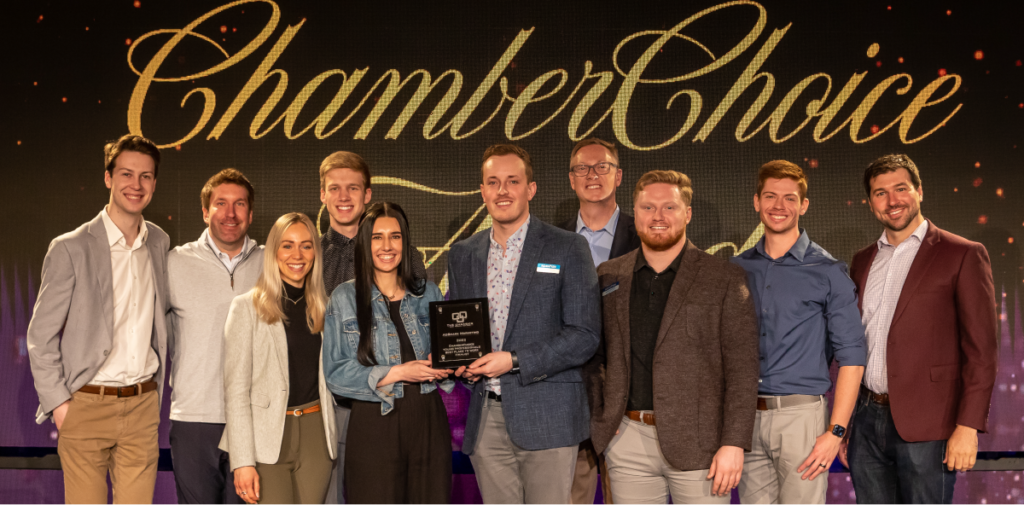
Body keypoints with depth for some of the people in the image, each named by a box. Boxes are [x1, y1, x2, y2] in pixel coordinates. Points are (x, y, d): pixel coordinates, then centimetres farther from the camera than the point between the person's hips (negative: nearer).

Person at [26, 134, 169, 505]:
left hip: (143, 406, 4)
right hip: (86, 405, -4)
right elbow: (41, 336, -4)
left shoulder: (160, 243, 8)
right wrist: (58, 402, -8)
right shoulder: (70, 249, -6)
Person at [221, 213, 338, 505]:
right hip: (267, 437, -4)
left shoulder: (323, 308, 13)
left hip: (316, 436, 4)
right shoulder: (246, 306, -1)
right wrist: (242, 461, -12)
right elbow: (236, 388, -6)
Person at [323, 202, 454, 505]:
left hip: (428, 419, 3)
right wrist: (395, 373, -15)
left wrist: (443, 367, -7)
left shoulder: (428, 293, 11)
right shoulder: (344, 299, 1)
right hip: (374, 423, -3)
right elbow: (335, 374, -5)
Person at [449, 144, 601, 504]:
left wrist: (515, 361, -15)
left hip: (547, 419, -4)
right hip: (486, 420, 4)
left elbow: (585, 336, -7)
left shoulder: (568, 249, -1)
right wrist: (460, 363, -1)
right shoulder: (463, 255, 14)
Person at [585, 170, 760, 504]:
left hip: (697, 442, -3)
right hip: (627, 439, 3)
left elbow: (742, 368, -4)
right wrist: (600, 410, 4)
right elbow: (594, 352, 18)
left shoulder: (725, 279, 0)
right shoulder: (608, 277, 10)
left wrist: (734, 443, -11)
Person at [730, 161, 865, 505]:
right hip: (745, 418, 4)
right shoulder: (737, 269, 11)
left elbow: (851, 357, -4)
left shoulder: (828, 272, -1)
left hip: (801, 415, -3)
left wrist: (835, 432, -11)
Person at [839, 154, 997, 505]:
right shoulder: (863, 261, 14)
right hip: (867, 421, 5)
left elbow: (981, 350, -7)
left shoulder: (963, 255, -3)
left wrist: (968, 427, -13)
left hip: (924, 427, -5)